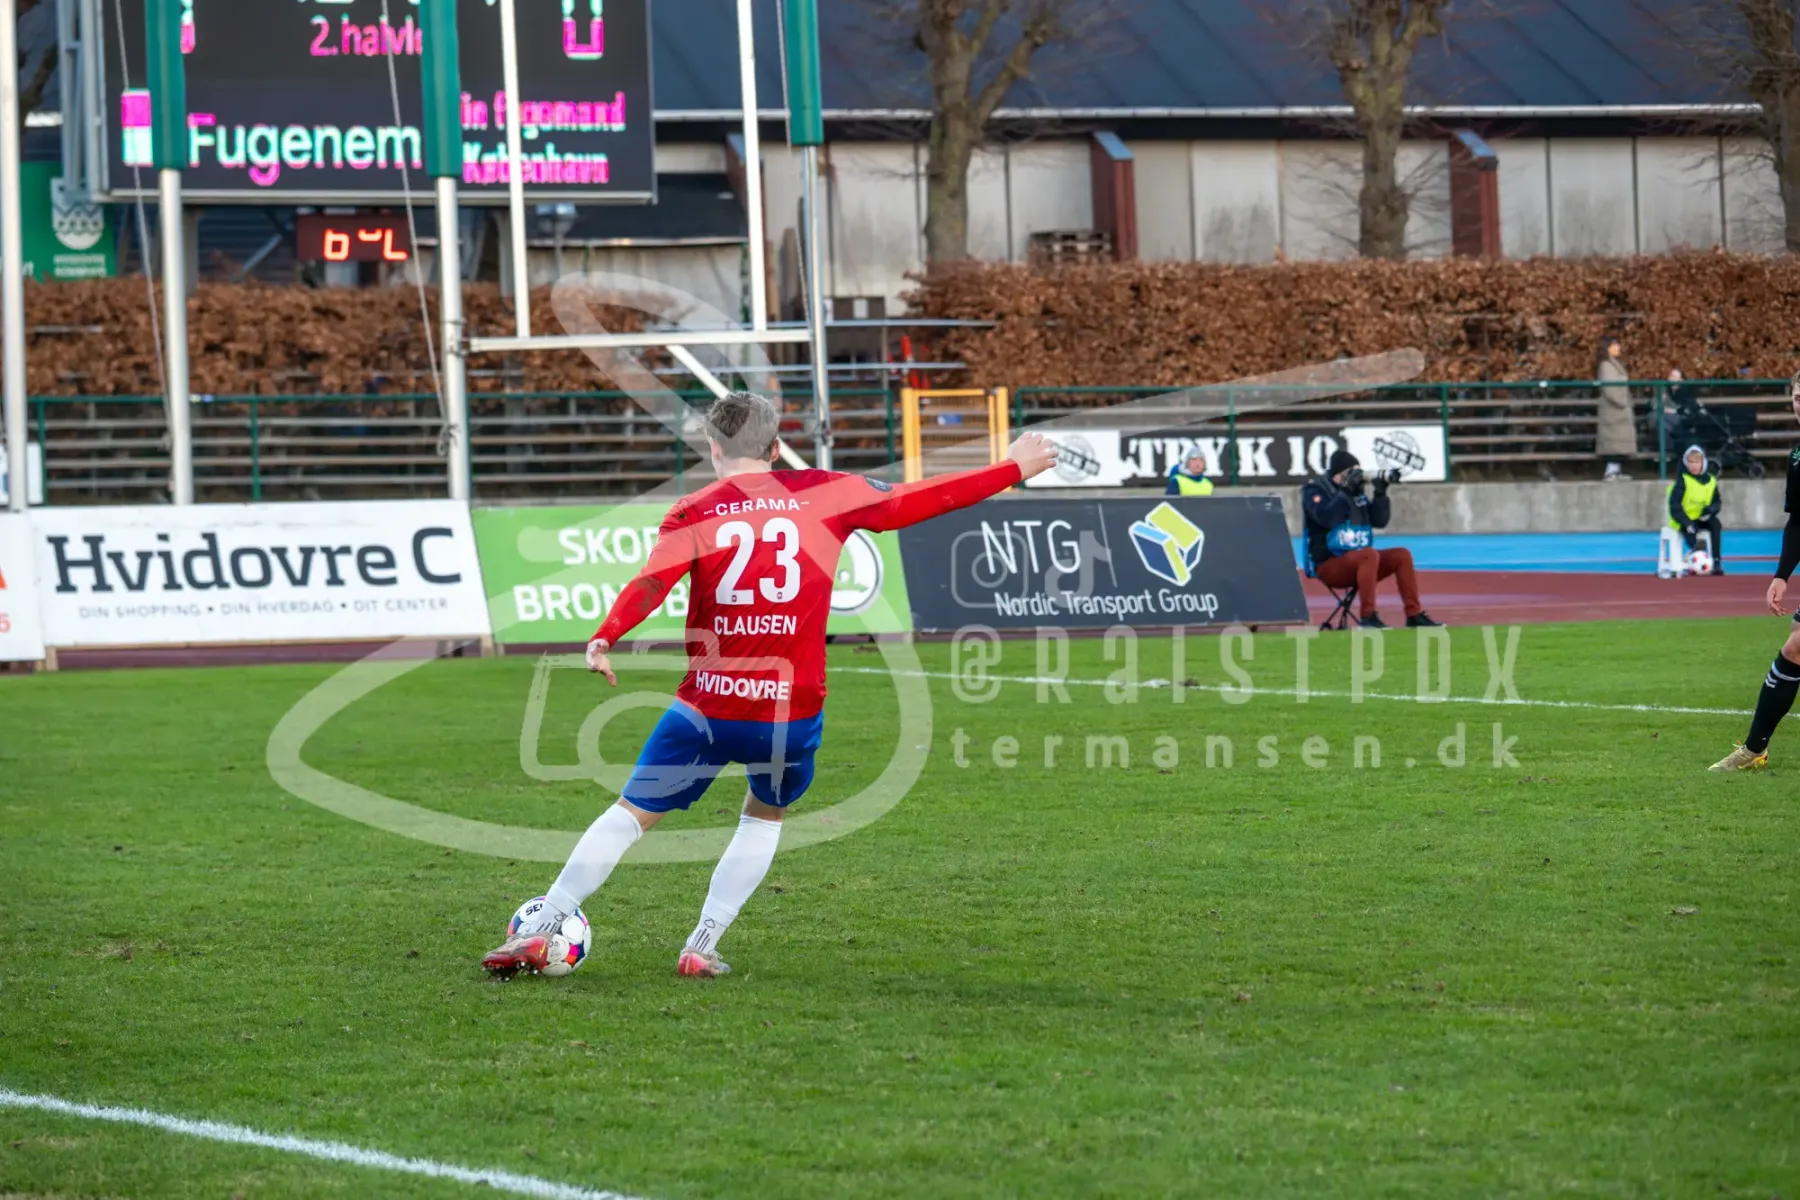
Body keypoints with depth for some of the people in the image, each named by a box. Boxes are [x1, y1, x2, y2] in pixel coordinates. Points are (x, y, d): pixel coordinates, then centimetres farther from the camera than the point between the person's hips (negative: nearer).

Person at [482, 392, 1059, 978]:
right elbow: (918, 500, 11)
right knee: (764, 817, 26)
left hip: (707, 706, -1)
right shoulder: (825, 494, 4)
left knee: (633, 814, 10)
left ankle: (538, 933, 6)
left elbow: (652, 582, -17)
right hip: (793, 710, 1)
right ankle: (702, 946, 15)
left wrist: (604, 640, -26)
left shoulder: (695, 512, 0)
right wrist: (1014, 468, 20)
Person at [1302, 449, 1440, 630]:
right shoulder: (1314, 491, -5)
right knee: (1369, 554, -33)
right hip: (1329, 565, -7)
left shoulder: (1356, 492, 13)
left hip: (1358, 562, 7)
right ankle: (1368, 616, -35)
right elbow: (1327, 518, -24)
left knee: (1402, 555, -4)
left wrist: (1381, 494, -2)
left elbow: (1380, 521, 11)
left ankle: (1414, 614, -5)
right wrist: (1346, 491, -22)